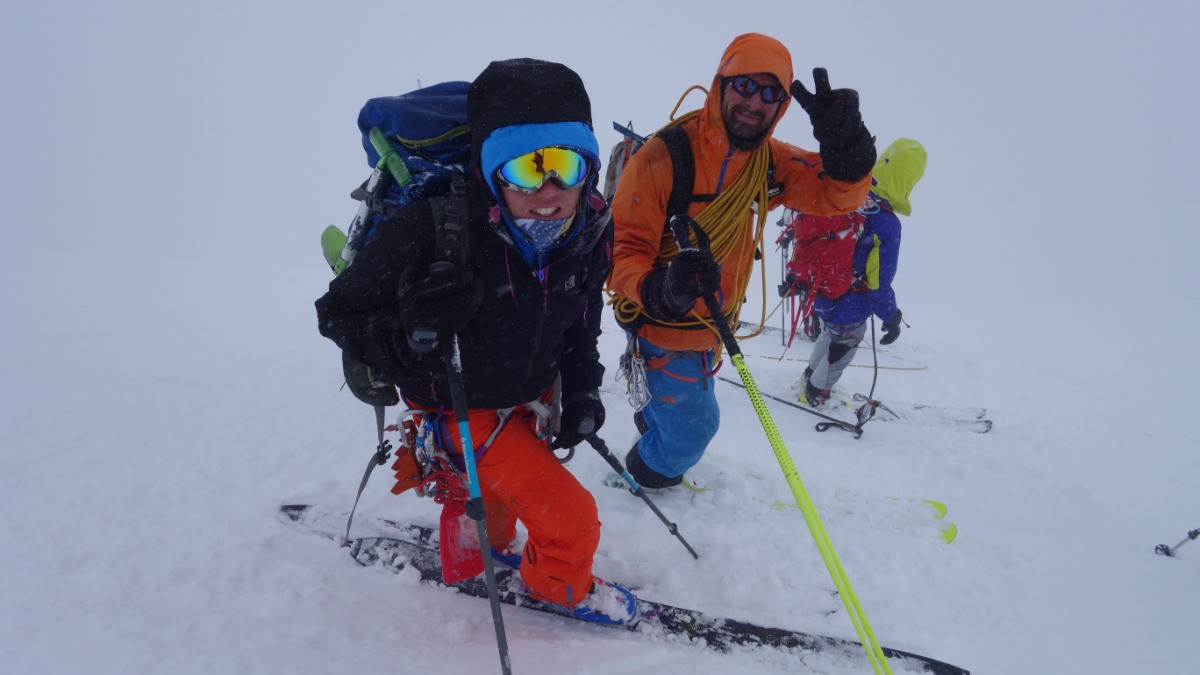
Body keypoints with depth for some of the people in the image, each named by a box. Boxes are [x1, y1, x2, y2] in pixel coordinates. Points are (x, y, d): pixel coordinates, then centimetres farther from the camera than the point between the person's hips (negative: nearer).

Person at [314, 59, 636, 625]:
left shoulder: (591, 229, -19)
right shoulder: (436, 230, -38)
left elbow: (582, 323, 0)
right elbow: (339, 312, -26)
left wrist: (583, 392, -12)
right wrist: (405, 335, -46)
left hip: (532, 394, 6)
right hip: (467, 409, -6)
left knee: (505, 482, 33)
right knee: (571, 520, -6)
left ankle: (492, 542, 66)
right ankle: (559, 582, 29)